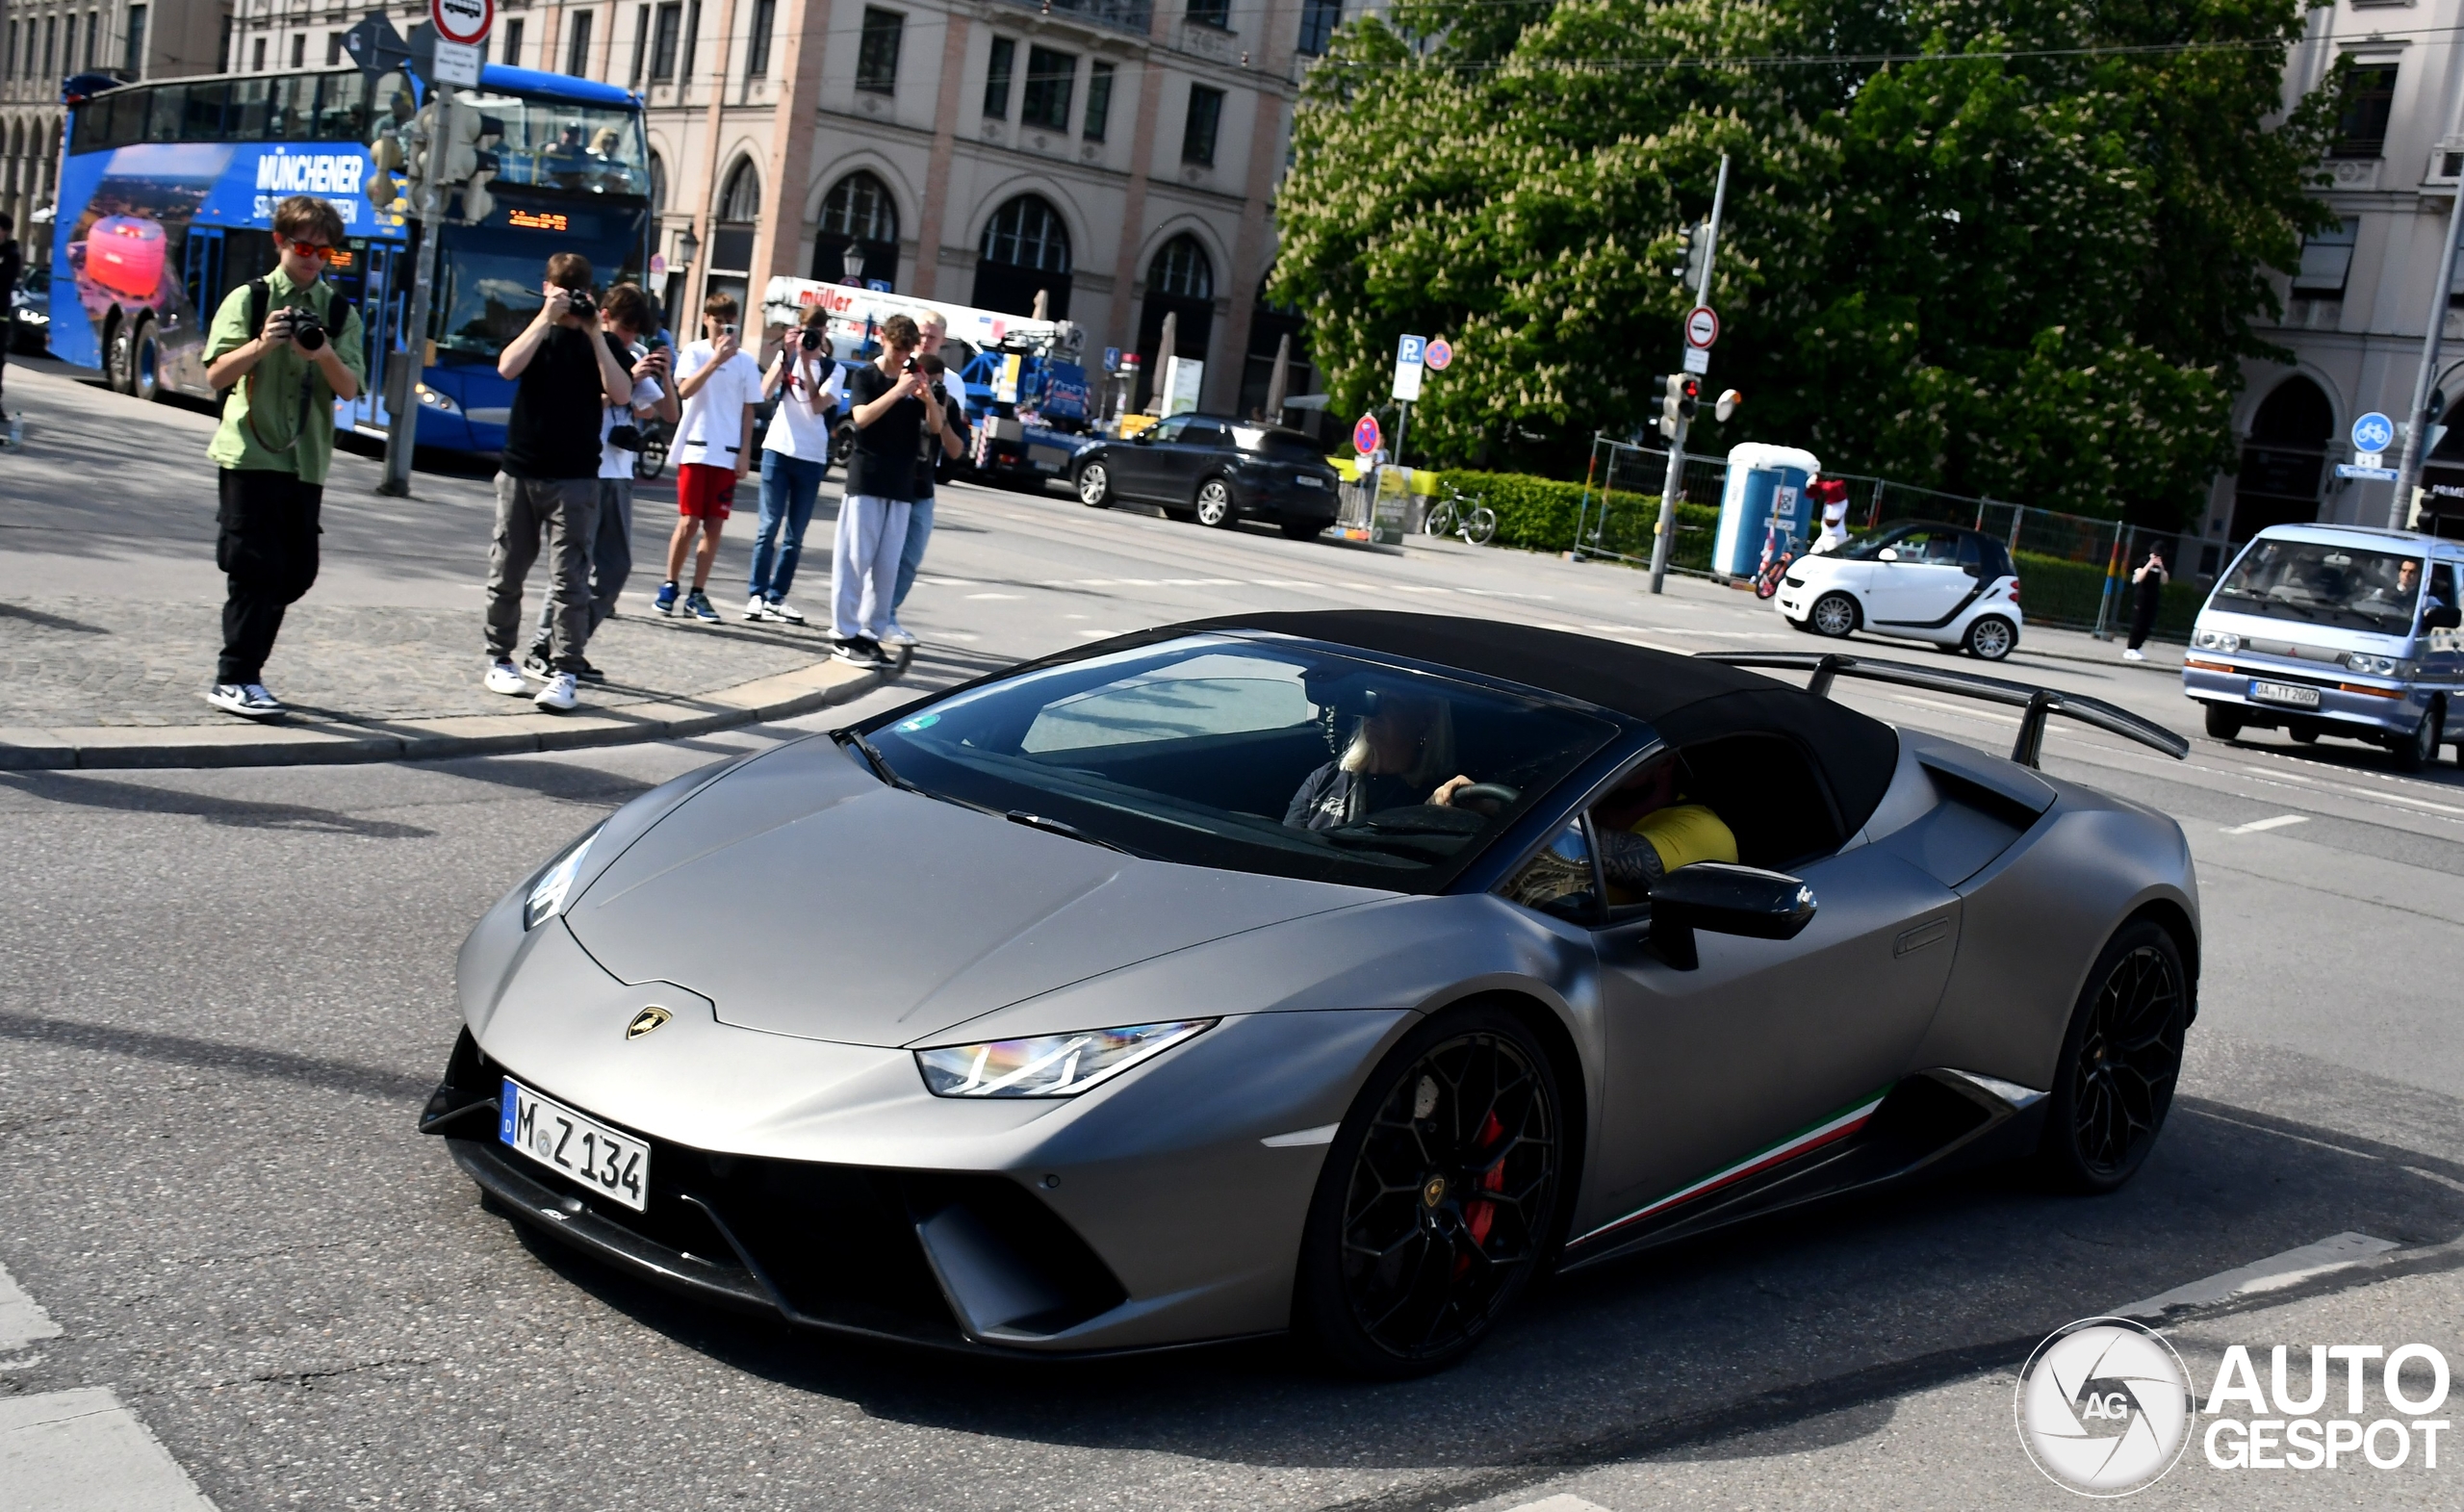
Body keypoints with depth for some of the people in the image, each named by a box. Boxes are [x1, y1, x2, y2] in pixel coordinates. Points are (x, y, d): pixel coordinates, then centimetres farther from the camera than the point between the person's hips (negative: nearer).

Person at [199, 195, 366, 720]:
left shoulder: (340, 312, 10)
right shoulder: (249, 299, 2)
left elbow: (350, 389, -1)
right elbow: (217, 376, -7)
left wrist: (324, 353, -20)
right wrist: (262, 345, -23)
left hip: (305, 461, 4)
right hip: (250, 455, -4)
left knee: (295, 573, 5)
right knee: (256, 569, -7)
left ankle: (243, 671, 21)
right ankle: (233, 681, 1)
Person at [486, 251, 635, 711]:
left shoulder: (598, 342, 6)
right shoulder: (536, 331, 9)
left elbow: (620, 395, -10)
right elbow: (508, 367, -12)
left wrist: (593, 332, -12)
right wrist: (546, 318, -15)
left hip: (575, 478, -2)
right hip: (520, 471, 2)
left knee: (569, 578, -9)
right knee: (507, 573, 9)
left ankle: (563, 673, -9)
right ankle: (499, 660, 21)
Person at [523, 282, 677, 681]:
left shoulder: (634, 358, 14)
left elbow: (670, 415, 13)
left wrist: (662, 377, -4)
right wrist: (628, 380, -19)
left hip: (618, 475, 7)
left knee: (616, 566, 5)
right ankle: (541, 651, 0)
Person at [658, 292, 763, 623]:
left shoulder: (745, 361, 7)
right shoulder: (694, 352, 0)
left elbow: (748, 411, 10)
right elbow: (684, 390, -17)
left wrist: (745, 454, 4)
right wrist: (716, 360, -24)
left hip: (728, 455, 3)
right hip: (695, 449, -2)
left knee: (714, 526, 3)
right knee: (688, 523, -4)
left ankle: (698, 594, 8)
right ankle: (669, 586, 10)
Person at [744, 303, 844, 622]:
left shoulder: (833, 368, 4)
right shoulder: (786, 356, 6)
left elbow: (818, 405, -12)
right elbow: (765, 391, -10)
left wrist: (807, 361, -15)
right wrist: (787, 355, -16)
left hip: (811, 458, 1)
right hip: (778, 450, -1)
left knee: (795, 535, 4)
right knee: (769, 527, -2)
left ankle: (777, 597, 11)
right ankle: (756, 594, 2)